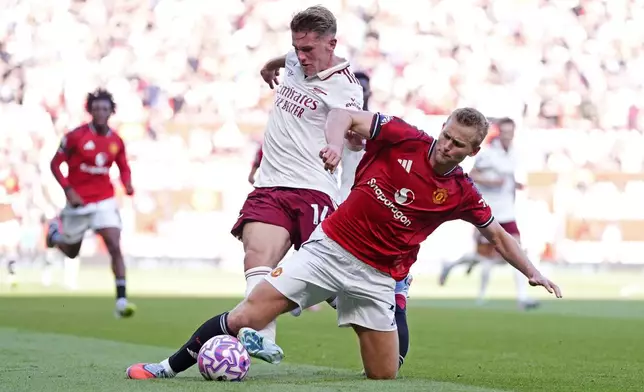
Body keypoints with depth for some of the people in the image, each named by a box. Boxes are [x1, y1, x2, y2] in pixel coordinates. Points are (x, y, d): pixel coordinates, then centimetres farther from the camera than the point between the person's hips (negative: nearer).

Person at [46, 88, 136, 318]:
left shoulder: (116, 141, 0)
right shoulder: (75, 136, -11)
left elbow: (124, 168, 14)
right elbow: (55, 164, -5)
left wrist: (127, 184, -8)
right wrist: (68, 190, -16)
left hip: (105, 202, 2)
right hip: (78, 202, -2)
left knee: (115, 247, -15)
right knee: (72, 252, 15)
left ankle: (121, 301, -17)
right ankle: (55, 230, 50)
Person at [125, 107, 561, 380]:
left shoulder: (462, 194, 1)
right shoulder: (404, 138, -5)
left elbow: (498, 234, 15)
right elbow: (343, 115, -8)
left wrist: (532, 271, 10)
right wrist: (336, 141, -29)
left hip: (376, 276, 2)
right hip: (330, 248, -2)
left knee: (385, 376, -4)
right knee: (246, 317, -12)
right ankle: (170, 367, 3)